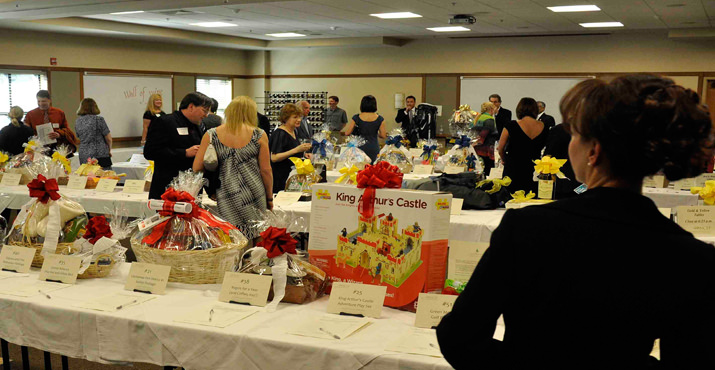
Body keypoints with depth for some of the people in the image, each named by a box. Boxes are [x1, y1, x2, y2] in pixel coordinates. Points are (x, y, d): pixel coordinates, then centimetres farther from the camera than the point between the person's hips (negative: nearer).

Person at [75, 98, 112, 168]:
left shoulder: (77, 122, 8)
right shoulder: (98, 119, -7)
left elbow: (79, 138, 18)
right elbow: (108, 138, -4)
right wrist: (109, 150, 12)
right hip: (100, 156, -5)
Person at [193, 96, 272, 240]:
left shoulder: (211, 135, 2)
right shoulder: (259, 135, 0)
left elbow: (197, 168, 1)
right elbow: (266, 170, 1)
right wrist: (269, 198, 13)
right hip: (254, 195, 0)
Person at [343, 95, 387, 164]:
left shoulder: (356, 118, -4)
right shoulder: (380, 119, -3)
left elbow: (347, 133, -1)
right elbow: (383, 136, 1)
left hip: (360, 148, 0)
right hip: (373, 149, 0)